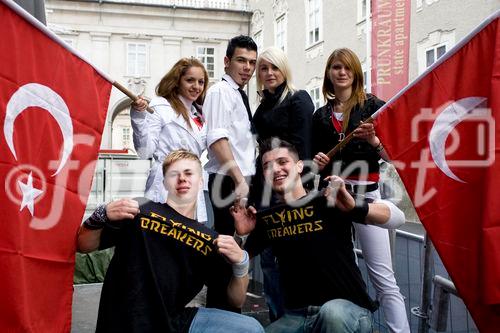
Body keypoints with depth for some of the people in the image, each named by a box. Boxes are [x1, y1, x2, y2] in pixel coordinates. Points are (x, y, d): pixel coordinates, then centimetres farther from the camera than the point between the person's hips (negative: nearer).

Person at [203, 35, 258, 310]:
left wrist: (245, 180, 16)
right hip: (229, 181, -9)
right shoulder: (220, 91, -7)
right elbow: (217, 138, -19)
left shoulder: (240, 95, 20)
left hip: (241, 181, 9)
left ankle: (226, 308, 25)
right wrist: (239, 180, -23)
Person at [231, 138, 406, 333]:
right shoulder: (266, 217, 7)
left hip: (348, 308, -5)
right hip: (296, 316, 5)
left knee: (332, 312, -37)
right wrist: (241, 234, -6)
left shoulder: (328, 201, -8)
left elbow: (397, 218, -12)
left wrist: (355, 206, -30)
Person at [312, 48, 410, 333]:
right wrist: (317, 162, -1)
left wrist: (373, 140, -20)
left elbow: (392, 156, -2)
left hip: (365, 194, -3)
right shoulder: (321, 116, 15)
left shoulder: (373, 106, 3)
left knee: (384, 278, -7)